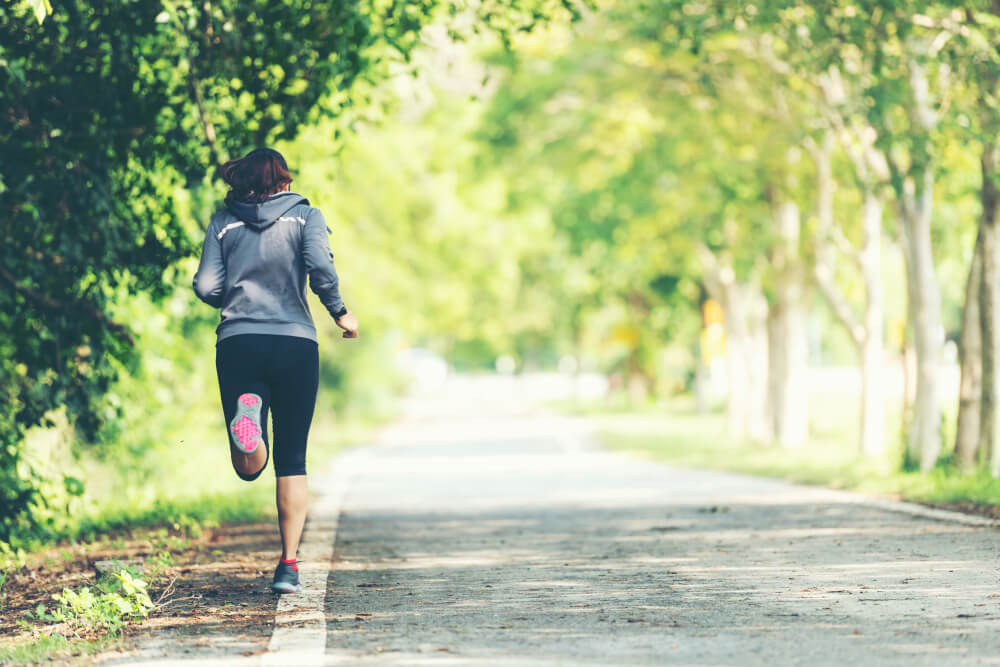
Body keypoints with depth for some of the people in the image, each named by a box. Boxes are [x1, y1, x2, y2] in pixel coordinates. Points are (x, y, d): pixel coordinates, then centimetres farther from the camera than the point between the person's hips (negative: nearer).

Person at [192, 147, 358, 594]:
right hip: (295, 343, -1)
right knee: (292, 461, 10)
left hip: (238, 344, 1)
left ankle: (247, 410, -32)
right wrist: (340, 312, 5)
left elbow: (206, 287, 3)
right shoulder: (305, 215, 7)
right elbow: (320, 268, -10)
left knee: (250, 468, 1)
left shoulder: (223, 222, 11)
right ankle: (288, 566, 1)